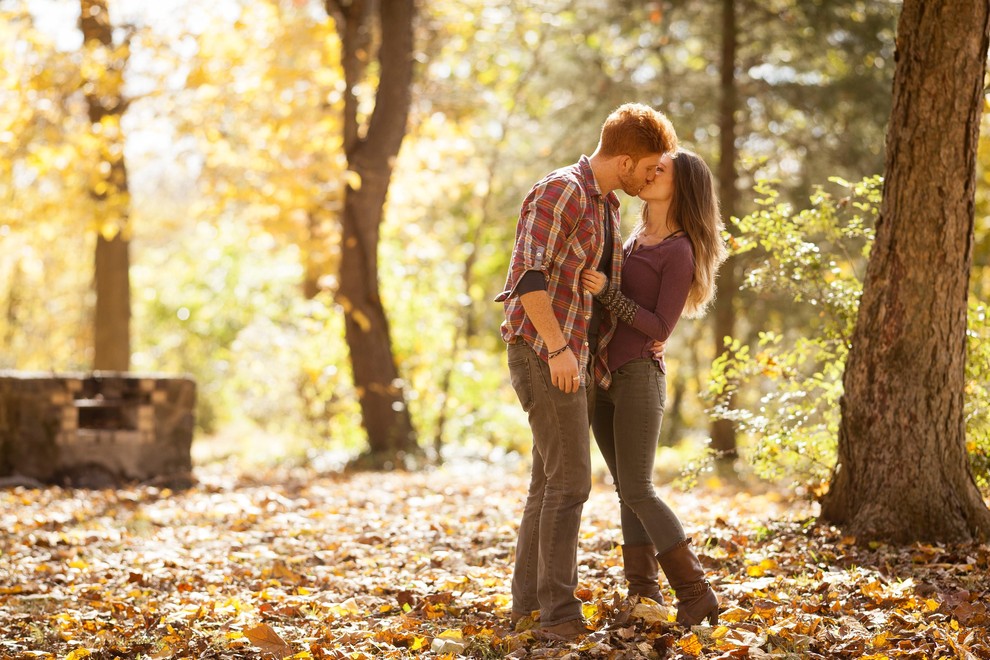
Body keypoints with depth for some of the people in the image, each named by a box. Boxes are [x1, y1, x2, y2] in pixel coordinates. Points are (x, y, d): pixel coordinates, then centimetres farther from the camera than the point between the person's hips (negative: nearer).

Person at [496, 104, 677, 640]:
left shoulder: (605, 204, 18)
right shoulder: (560, 191, -12)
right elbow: (529, 273, -21)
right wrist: (558, 348, -27)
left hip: (575, 359, 10)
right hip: (542, 354, -10)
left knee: (550, 481, 12)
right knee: (569, 480, -12)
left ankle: (527, 601, 18)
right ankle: (559, 609, -9)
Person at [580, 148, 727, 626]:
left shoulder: (679, 251, -10)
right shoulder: (635, 238, 14)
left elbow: (660, 327, -14)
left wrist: (607, 292, -22)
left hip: (638, 375, -8)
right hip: (601, 375, 8)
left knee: (637, 491, -9)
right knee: (626, 488, 8)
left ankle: (697, 596, -3)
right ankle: (643, 593, 13)